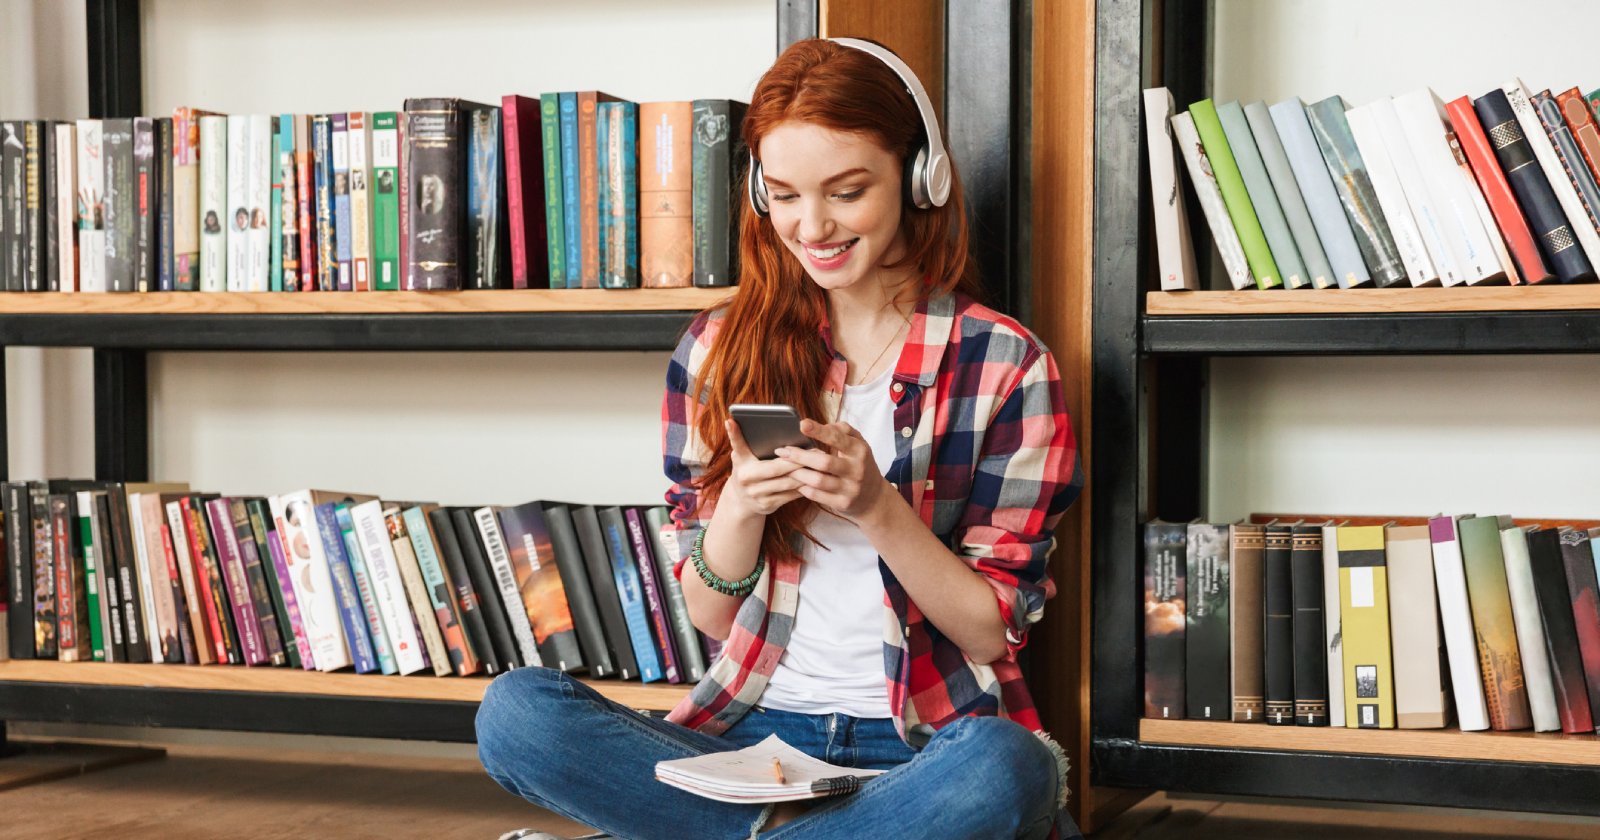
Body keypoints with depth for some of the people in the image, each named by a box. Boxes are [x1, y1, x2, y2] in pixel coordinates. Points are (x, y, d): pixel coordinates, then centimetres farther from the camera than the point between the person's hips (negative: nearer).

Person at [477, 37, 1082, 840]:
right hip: (752, 734, 2)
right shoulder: (718, 350, 8)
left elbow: (994, 631, -1)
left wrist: (878, 507, -17)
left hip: (925, 744, -2)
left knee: (1004, 770, -39)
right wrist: (742, 502, -11)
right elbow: (710, 614, 10)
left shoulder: (1006, 365, 0)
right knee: (514, 709, -25)